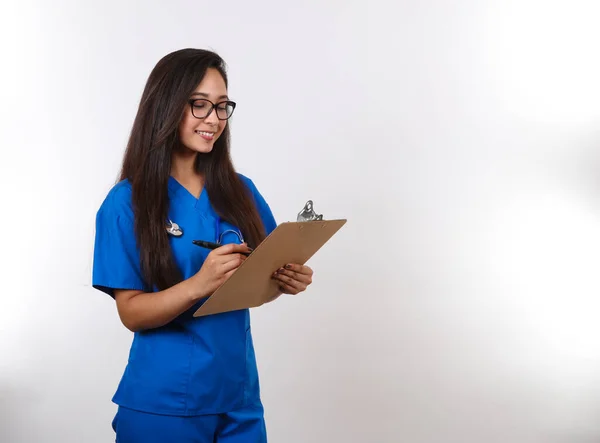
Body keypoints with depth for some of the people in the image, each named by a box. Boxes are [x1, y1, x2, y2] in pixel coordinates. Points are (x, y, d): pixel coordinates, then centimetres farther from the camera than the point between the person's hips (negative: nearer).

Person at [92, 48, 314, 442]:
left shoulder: (241, 191, 2)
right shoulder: (127, 202, -9)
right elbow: (132, 312, -11)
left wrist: (286, 280, -13)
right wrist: (199, 284, -28)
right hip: (163, 403, -3)